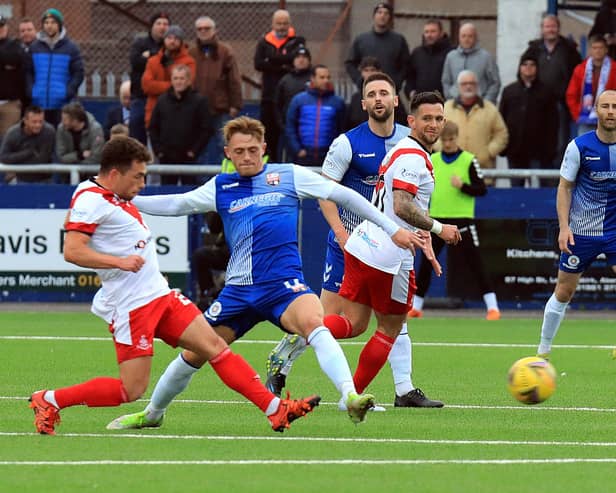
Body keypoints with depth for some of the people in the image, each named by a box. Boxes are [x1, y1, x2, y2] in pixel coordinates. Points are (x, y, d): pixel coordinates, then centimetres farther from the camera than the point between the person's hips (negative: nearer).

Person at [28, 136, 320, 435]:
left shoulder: (117, 199, 15)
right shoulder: (90, 199, -14)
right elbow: (72, 251, -25)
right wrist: (120, 261, -31)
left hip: (160, 295, 10)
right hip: (131, 306, -9)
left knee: (215, 346, 3)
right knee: (131, 391, -9)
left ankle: (275, 409, 3)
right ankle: (49, 401, 5)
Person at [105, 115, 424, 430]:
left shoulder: (290, 176, 4)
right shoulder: (220, 188, 11)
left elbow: (344, 195, 6)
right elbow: (175, 205, 17)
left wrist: (392, 230, 5)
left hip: (284, 285, -3)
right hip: (239, 290, 3)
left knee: (313, 323, -35)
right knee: (194, 354, 6)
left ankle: (351, 397, -46)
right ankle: (152, 413, 30)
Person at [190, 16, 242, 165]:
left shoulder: (225, 52, 0)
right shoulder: (191, 53, 7)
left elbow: (234, 80, -2)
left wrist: (235, 105, -7)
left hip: (221, 112, -2)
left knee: (222, 150, 0)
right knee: (201, 152, 6)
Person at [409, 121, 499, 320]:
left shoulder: (469, 160, -3)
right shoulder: (432, 161, 7)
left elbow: (482, 190, -4)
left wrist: (462, 186, -20)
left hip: (461, 220, -4)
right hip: (437, 219, 4)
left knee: (475, 264, -5)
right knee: (426, 264, 6)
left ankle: (492, 307, -3)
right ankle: (415, 307, 18)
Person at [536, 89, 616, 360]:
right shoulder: (579, 146, -8)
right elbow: (565, 187, -1)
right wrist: (564, 226, -10)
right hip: (581, 232, -1)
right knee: (563, 292, 7)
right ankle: (543, 350, 21)